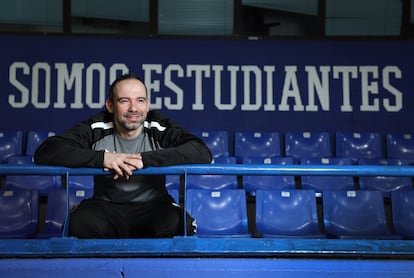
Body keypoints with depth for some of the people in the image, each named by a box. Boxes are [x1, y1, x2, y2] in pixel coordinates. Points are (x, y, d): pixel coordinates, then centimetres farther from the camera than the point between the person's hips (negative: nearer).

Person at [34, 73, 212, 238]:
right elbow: (44, 153, -15)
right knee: (82, 223, -31)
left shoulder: (159, 128, -8)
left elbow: (203, 152, -22)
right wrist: (101, 157, -27)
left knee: (178, 223, -32)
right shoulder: (96, 129, -6)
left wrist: (145, 159, -29)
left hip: (153, 207, 0)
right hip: (106, 207, 0)